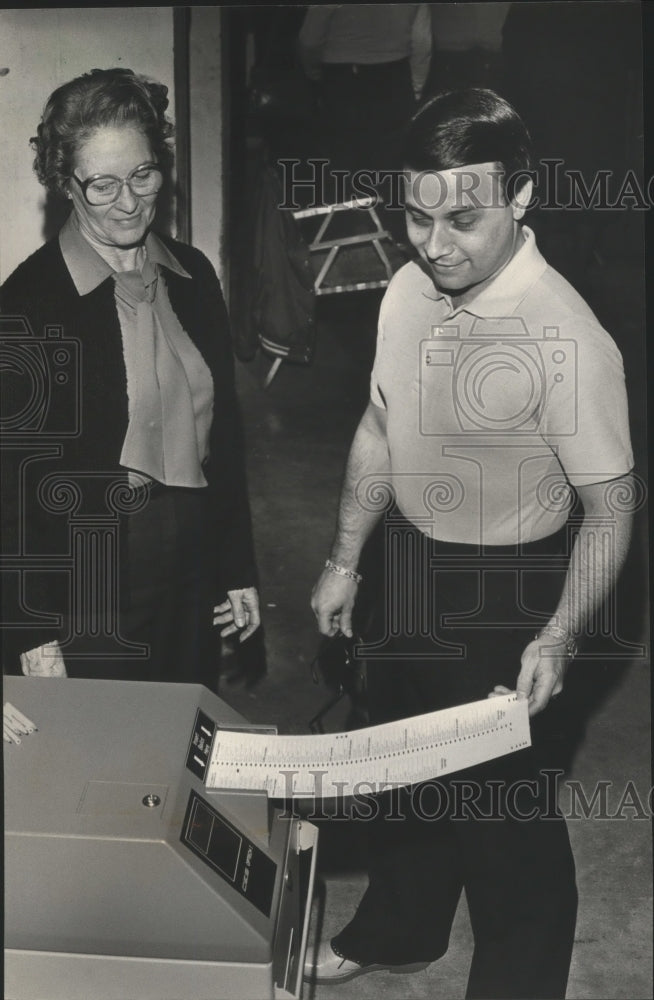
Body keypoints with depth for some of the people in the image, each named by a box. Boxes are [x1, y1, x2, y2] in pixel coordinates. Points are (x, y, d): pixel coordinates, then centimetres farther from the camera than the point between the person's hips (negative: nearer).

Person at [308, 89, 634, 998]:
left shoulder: (568, 339, -27)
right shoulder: (409, 292, -7)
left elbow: (609, 508, -20)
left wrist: (557, 640, -31)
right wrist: (345, 560, 11)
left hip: (506, 596, -7)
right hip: (411, 571, 7)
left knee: (504, 806, 9)